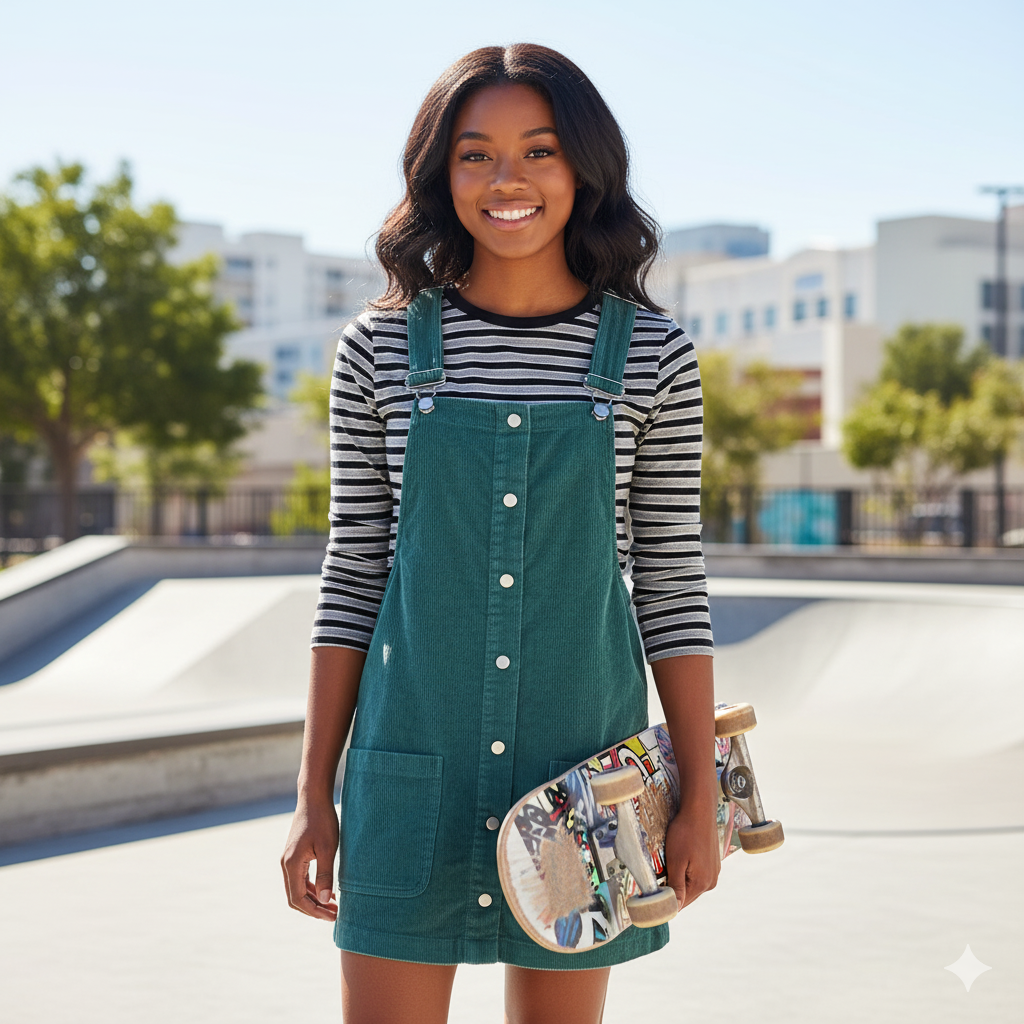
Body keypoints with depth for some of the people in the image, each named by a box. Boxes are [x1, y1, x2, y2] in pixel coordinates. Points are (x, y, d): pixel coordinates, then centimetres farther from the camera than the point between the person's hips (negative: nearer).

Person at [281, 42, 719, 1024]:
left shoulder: (651, 355, 0)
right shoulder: (381, 348, 1)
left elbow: (672, 582, 3)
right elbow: (351, 575, 4)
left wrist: (701, 795, 0)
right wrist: (314, 796, 2)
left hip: (584, 758, 0)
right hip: (413, 759, 0)